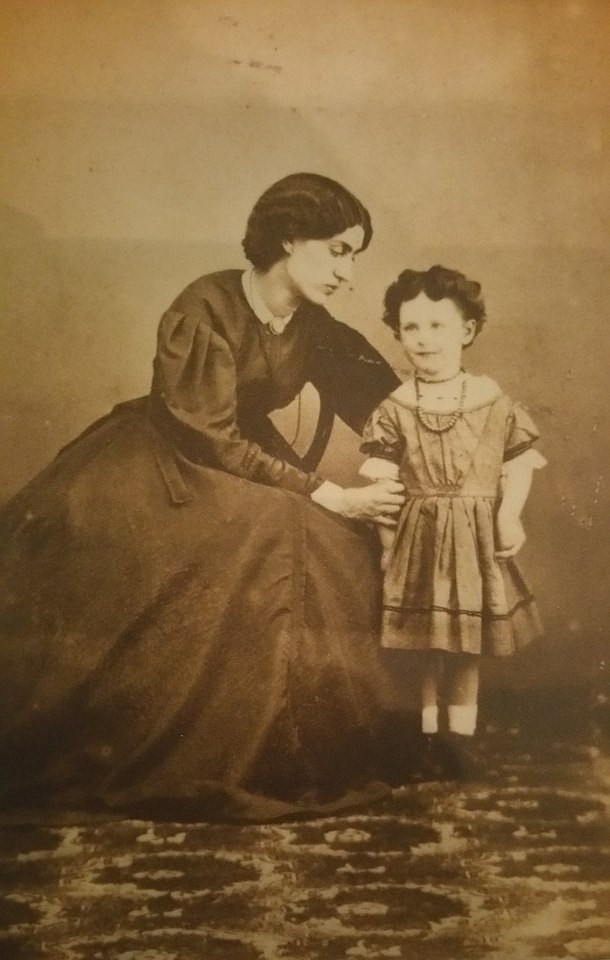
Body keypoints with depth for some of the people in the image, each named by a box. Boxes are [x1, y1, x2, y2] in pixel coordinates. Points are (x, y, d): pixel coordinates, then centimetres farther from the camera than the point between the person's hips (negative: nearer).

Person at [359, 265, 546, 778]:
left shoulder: (494, 402, 1)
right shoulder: (395, 409, -1)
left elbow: (520, 463, 1)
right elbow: (381, 476, -3)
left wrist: (509, 515, -12)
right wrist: (389, 533, -10)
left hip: (476, 536, 1)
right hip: (421, 535, 0)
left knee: (468, 644, 8)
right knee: (427, 643, 6)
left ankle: (460, 735, 21)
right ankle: (431, 731, 21)